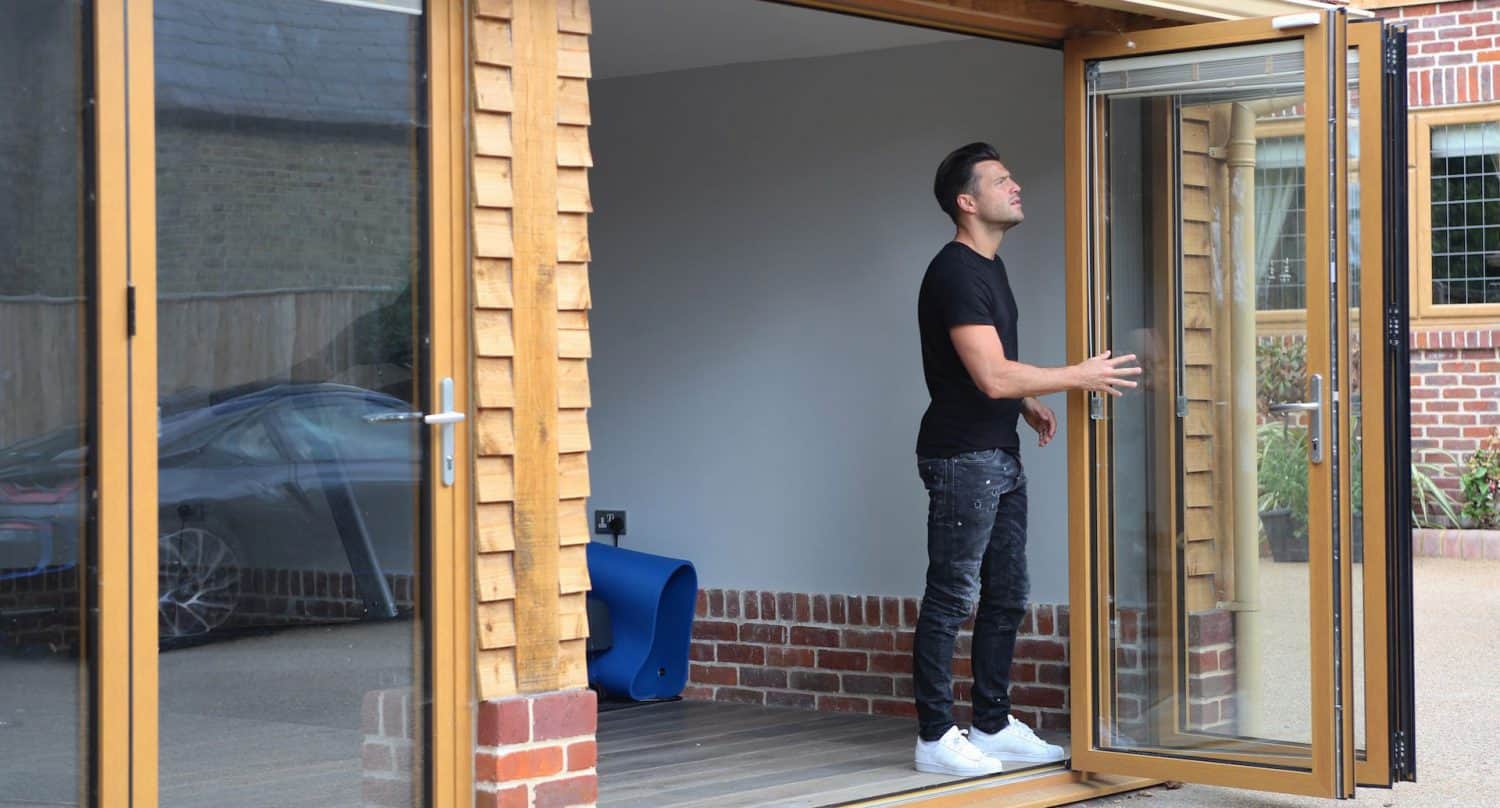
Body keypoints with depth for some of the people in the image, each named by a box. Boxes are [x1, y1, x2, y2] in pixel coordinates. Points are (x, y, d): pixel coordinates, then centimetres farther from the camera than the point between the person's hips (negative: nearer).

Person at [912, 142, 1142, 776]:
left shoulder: (988, 266, 15)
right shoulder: (955, 272, -17)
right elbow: (992, 377, -24)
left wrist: (1027, 403, 10)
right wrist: (1078, 377, -16)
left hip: (1000, 457, 10)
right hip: (962, 459, -10)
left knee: (1006, 595, 13)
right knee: (951, 598, -5)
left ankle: (993, 726, 22)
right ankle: (935, 737, 1)